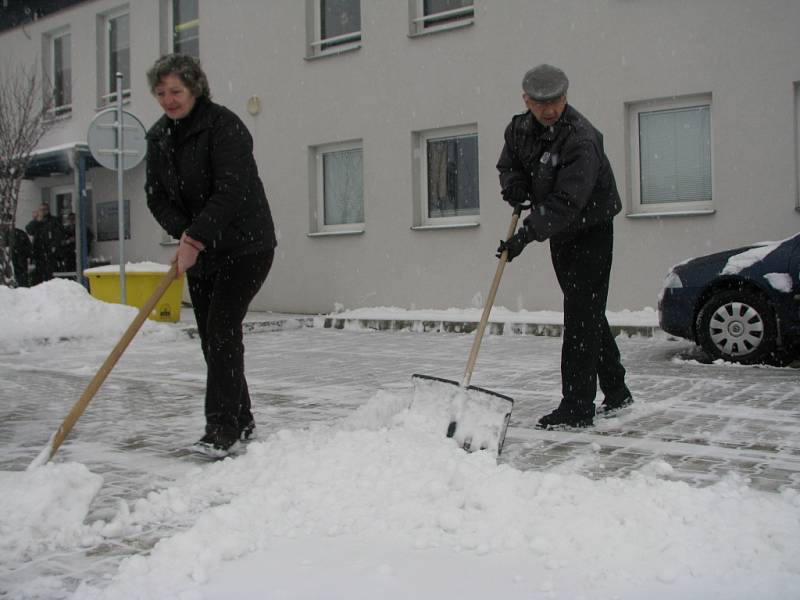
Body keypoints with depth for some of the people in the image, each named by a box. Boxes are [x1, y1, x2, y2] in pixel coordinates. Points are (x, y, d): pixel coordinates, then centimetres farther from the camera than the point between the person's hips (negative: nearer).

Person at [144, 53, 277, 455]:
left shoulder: (224, 125, -15)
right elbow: (157, 197, 5)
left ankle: (222, 428, -9)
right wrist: (184, 234, -12)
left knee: (223, 328, -14)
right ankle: (241, 421, 20)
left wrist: (196, 240, -27)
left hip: (245, 245, -7)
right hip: (200, 251, 7)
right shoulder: (159, 136, 8)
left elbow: (231, 191, -24)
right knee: (210, 335, 7)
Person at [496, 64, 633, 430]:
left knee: (581, 316, -9)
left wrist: (525, 235, -37)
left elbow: (567, 202, -31)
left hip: (590, 231, -8)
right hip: (560, 233, 8)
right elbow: (507, 164, 16)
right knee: (588, 314, 15)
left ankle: (577, 408, -4)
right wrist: (514, 184, -7)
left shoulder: (581, 138, -25)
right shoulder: (519, 129, -1)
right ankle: (616, 392, 28)